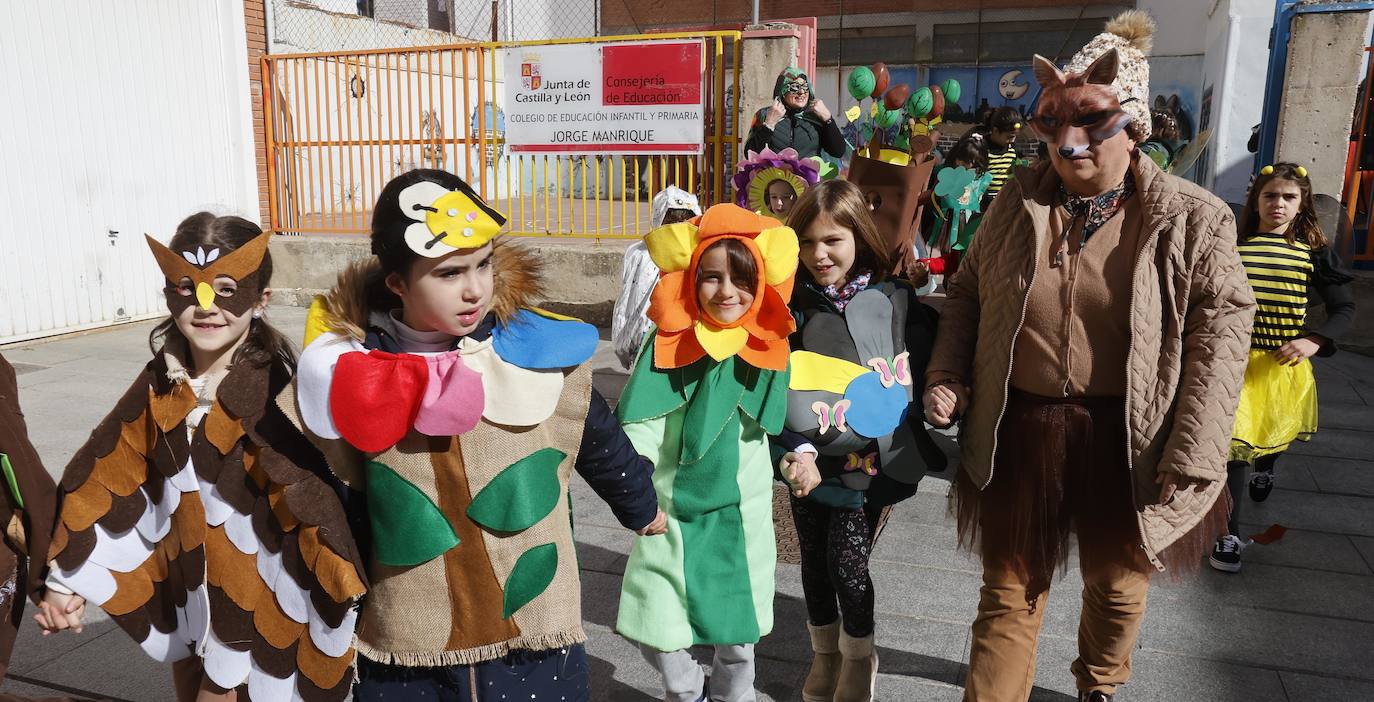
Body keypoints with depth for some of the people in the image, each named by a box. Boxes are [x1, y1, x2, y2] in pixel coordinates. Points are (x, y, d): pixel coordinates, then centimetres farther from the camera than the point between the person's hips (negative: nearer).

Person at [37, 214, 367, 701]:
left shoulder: (272, 389, -21)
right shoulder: (159, 387, -3)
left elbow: (308, 496, -23)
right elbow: (102, 481, 4)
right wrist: (66, 580, 6)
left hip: (256, 600, -5)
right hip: (183, 584, 6)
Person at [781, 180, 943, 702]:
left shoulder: (894, 301, -7)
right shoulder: (794, 305, -3)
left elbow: (925, 371, -1)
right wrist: (792, 450, -9)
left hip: (867, 461, -2)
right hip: (807, 457, 3)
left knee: (848, 561, -2)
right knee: (815, 559, 14)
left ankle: (859, 659, 27)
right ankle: (825, 655, 38)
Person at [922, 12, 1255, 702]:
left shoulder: (1191, 220, -8)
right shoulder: (1016, 200, 0)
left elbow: (1219, 340, -10)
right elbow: (966, 292, 10)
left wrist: (1190, 467, -16)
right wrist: (946, 378, -3)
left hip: (1125, 440, 0)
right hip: (1018, 432, 1)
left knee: (1117, 586, 22)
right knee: (1010, 590, 12)